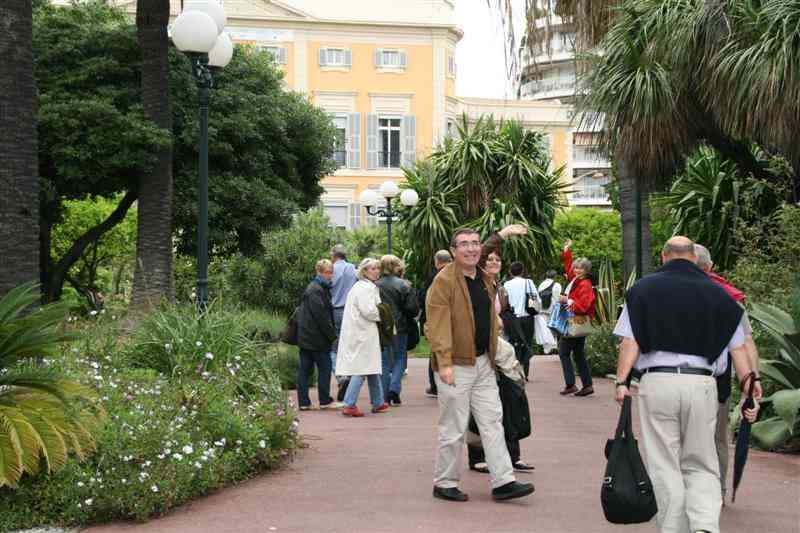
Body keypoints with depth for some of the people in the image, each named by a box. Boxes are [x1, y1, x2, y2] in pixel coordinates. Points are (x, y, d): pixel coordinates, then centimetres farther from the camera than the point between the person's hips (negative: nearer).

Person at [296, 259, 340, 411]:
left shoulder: (321, 288, 18)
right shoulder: (316, 290, -15)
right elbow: (321, 315, -19)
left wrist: (331, 333, 15)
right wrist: (332, 335, -13)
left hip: (305, 336, 10)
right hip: (316, 337, -10)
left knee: (304, 369, 7)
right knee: (324, 367, -1)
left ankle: (303, 402, 10)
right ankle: (325, 401, 4)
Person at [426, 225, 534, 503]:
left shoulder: (484, 278, 12)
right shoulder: (444, 280, -12)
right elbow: (437, 325, -17)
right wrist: (444, 362, -23)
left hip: (483, 363, 7)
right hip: (456, 366, -7)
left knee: (492, 422, 5)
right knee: (454, 429, 0)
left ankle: (503, 482, 6)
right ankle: (444, 484, 13)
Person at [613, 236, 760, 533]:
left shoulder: (644, 288, 7)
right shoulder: (716, 292, 10)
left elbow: (630, 341, -2)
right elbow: (738, 347, 8)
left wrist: (621, 381, -3)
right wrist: (749, 389, 11)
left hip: (657, 381, -1)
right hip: (702, 383, 1)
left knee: (665, 467, 7)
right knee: (701, 466, 10)